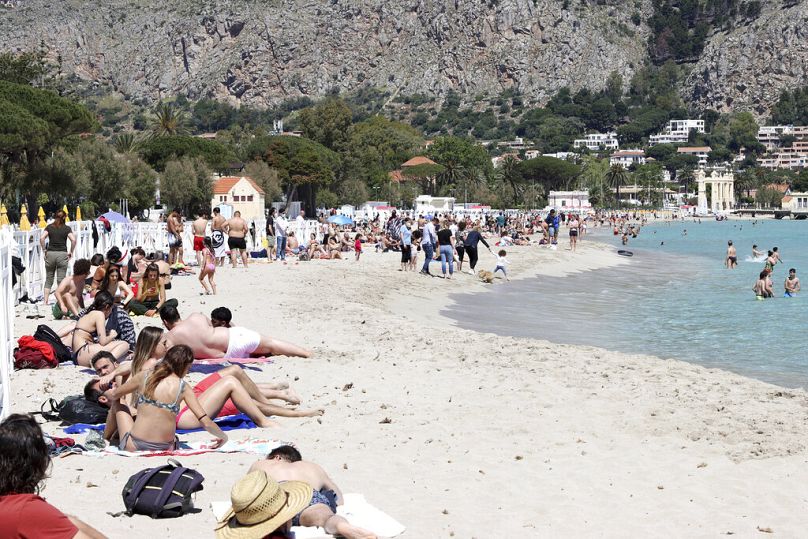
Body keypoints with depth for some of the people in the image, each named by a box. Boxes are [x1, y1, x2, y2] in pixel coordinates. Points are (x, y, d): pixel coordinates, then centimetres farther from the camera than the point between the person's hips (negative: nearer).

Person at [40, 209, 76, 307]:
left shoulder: (49, 227, 4)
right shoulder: (66, 228, 0)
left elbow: (42, 238, -9)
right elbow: (73, 240, -12)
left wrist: (44, 250, 0)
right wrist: (71, 252, -1)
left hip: (50, 254, 1)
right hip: (62, 254, -1)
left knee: (49, 279, 11)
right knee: (61, 280, 4)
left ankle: (45, 300, 6)